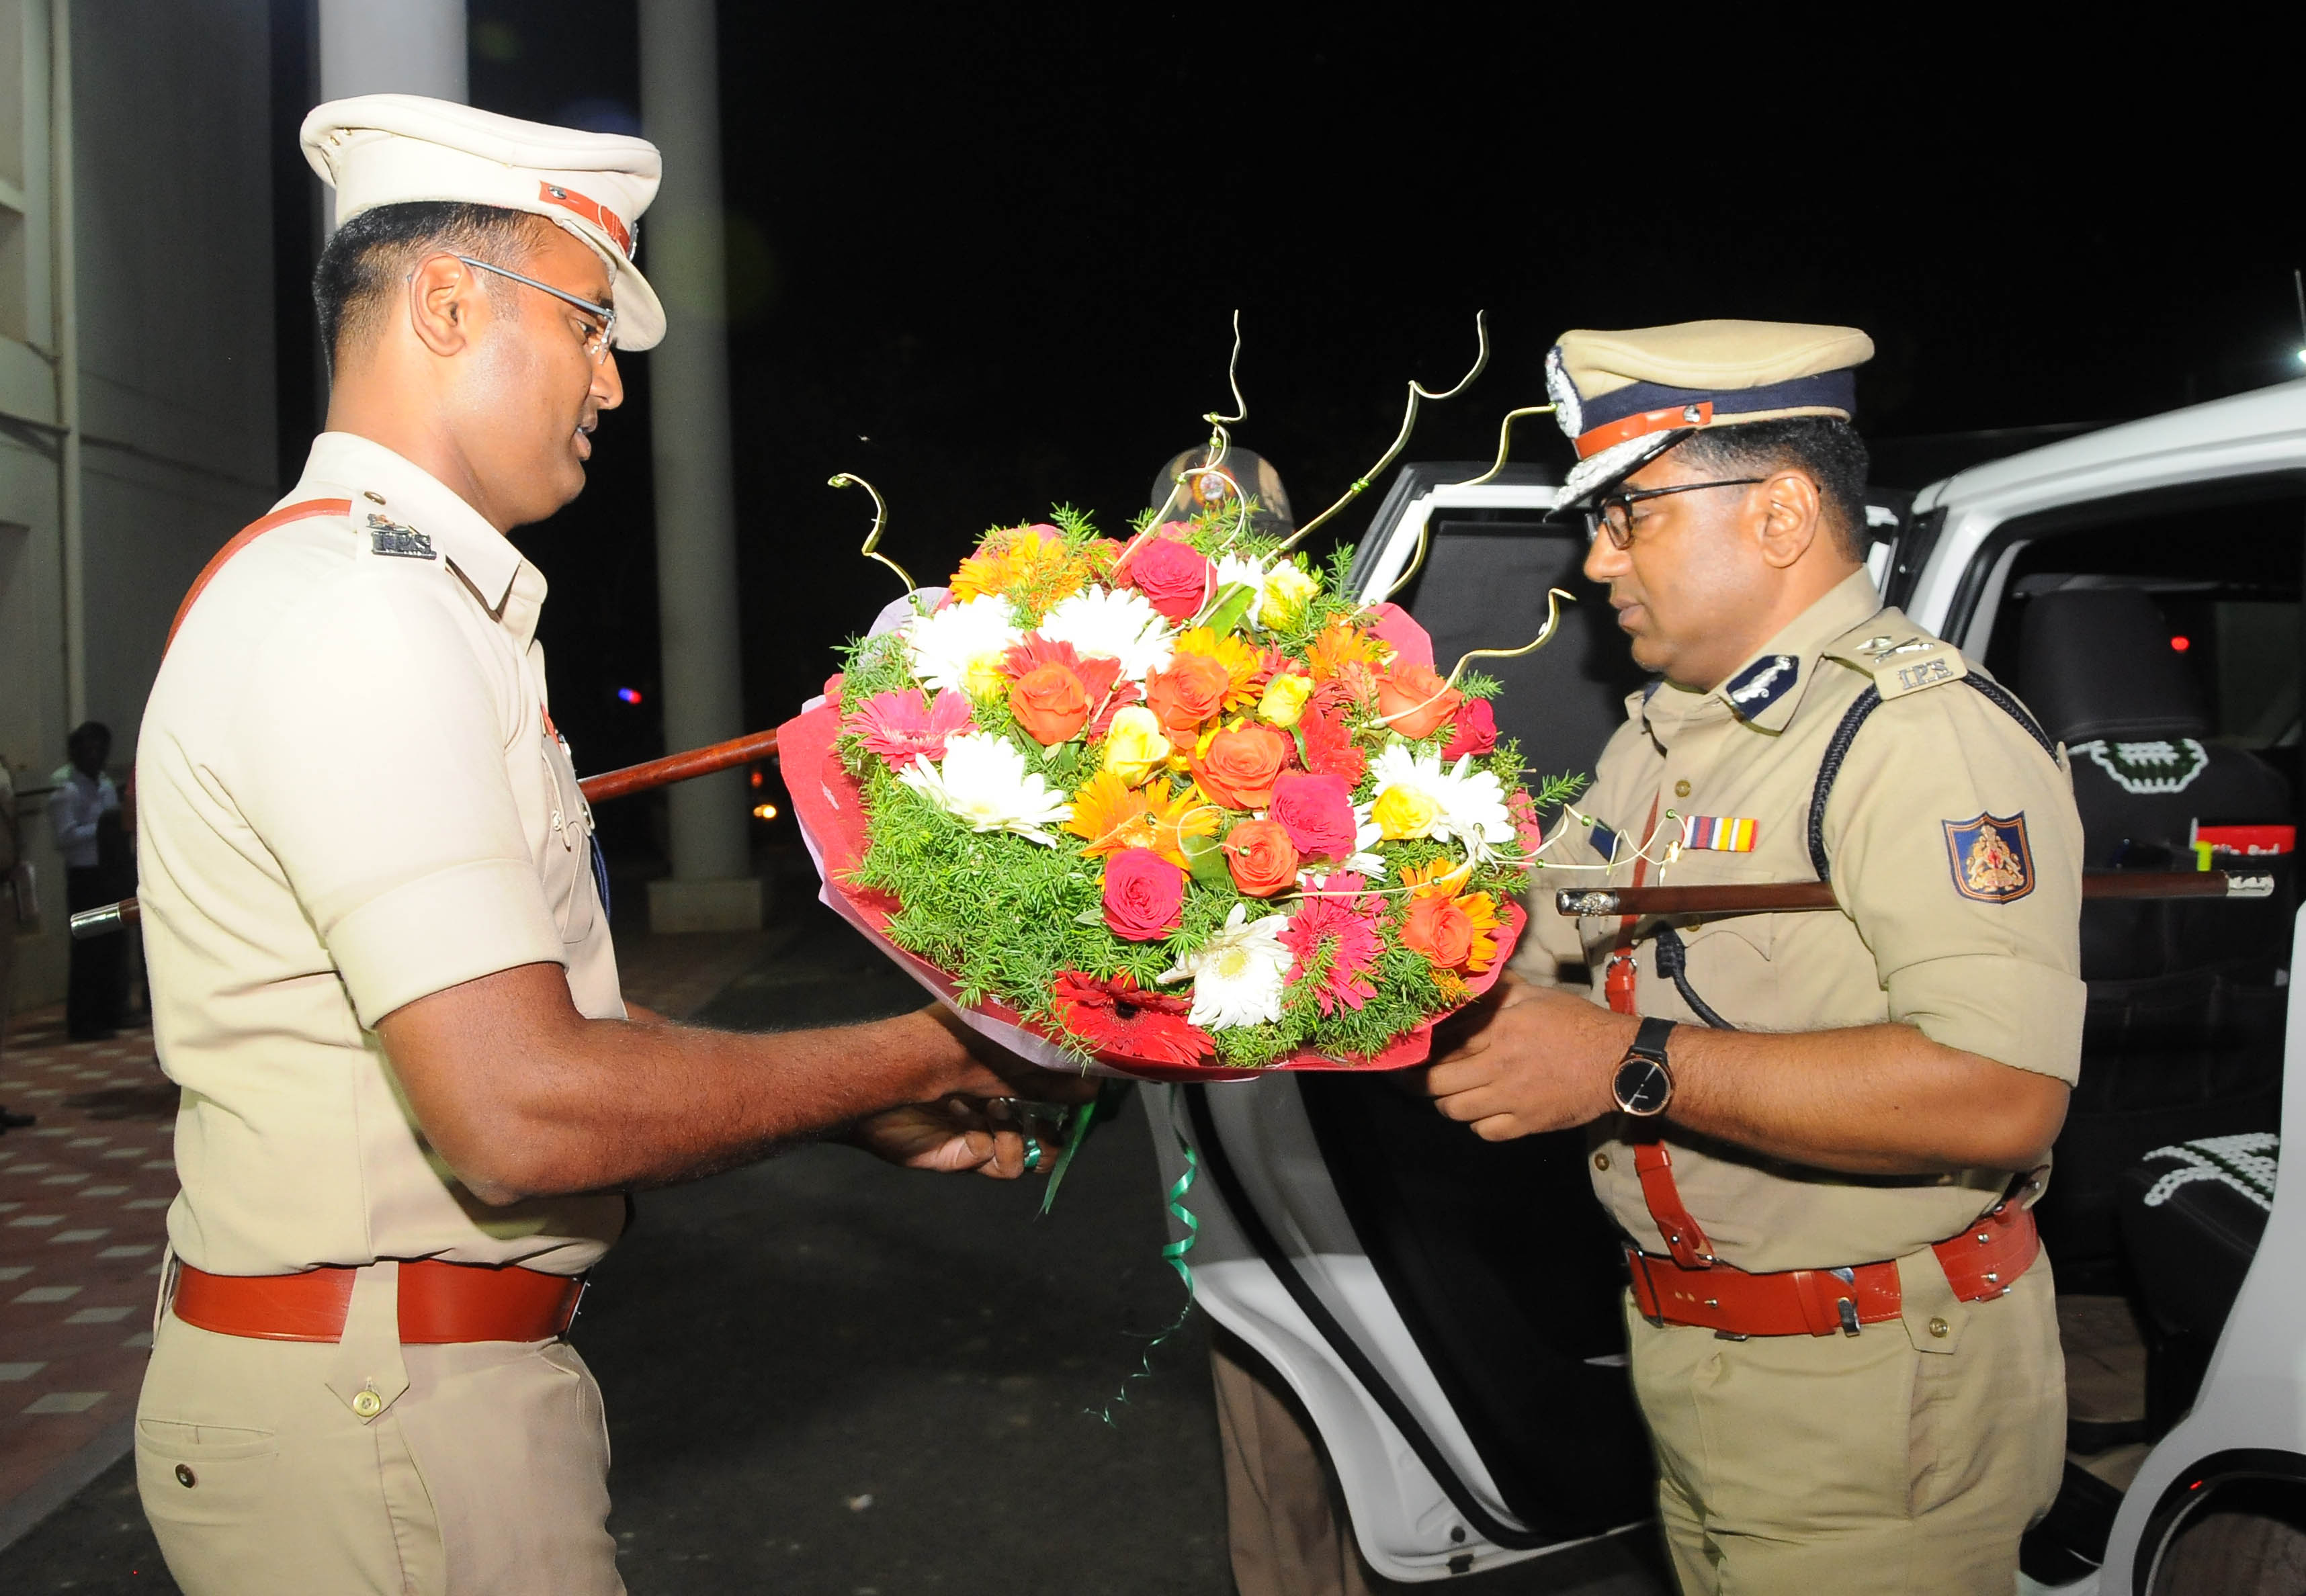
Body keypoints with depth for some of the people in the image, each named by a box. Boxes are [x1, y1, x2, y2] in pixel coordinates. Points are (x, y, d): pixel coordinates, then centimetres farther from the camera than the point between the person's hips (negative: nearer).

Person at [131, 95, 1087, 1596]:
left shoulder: (419, 606, 14)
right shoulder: (358, 611, -20)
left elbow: (541, 1017, 12)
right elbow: (520, 1113, -26)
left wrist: (873, 1112, 7)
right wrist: (928, 1057, -16)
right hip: (383, 1416, -10)